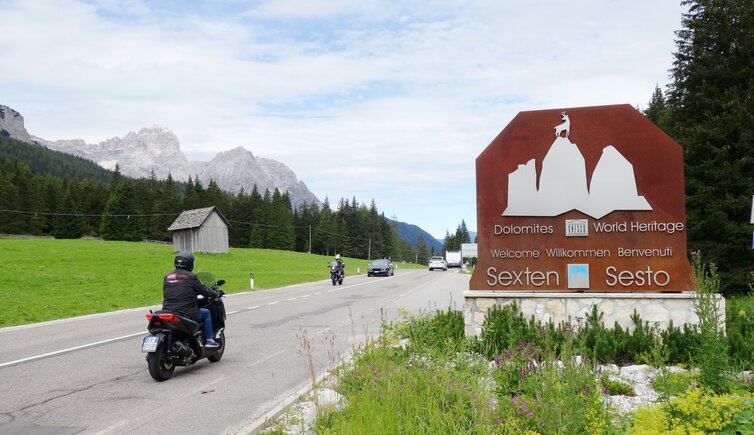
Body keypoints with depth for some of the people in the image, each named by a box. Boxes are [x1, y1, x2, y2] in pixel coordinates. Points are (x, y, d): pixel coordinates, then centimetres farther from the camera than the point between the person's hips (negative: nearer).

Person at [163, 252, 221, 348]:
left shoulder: (167, 277, 10)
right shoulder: (191, 276, -6)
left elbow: (165, 294, 19)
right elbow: (204, 290, 0)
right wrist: (216, 294, 18)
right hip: (186, 313, -5)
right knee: (206, 313, 19)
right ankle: (209, 340, 15)